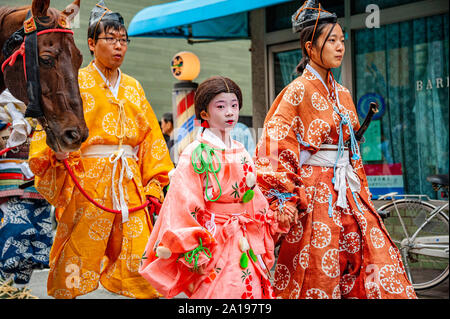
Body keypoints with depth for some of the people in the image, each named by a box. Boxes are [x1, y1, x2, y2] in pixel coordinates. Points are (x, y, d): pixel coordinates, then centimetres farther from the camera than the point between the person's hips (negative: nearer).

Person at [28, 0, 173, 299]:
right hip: (87, 182, -3)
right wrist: (56, 150, -25)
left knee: (142, 261, -3)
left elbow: (151, 137, 15)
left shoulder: (133, 87, 17)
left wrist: (157, 182, 7)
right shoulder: (75, 82, 5)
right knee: (75, 263, -2)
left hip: (130, 184, 3)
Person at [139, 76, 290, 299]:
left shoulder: (241, 153, 10)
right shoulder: (196, 154, -9)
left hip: (245, 248, 6)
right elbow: (183, 205, -12)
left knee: (252, 292, 5)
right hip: (212, 249, -6)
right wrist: (195, 253, -15)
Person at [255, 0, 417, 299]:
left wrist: (361, 191, 17)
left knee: (380, 265, 1)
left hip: (348, 193, 7)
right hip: (314, 193, -7)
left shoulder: (342, 94, 14)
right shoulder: (298, 91, -7)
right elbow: (276, 145, -15)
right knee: (319, 277, -1)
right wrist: (284, 198, -20)